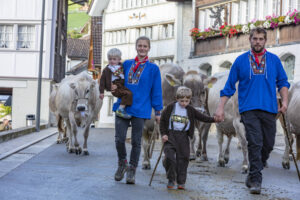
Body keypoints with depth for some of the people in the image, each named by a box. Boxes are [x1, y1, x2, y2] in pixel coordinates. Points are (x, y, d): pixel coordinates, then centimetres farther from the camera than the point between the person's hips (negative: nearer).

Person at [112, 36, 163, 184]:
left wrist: (158, 111, 1)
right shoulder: (127, 64, 10)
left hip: (140, 110, -2)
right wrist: (114, 87, -5)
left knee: (136, 142, 3)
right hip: (122, 107, 2)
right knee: (119, 139, -5)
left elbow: (156, 91, 4)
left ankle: (132, 171, 15)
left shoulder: (153, 68, 4)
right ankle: (122, 164, 21)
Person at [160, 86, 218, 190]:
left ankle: (181, 182, 9)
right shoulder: (171, 107, -1)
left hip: (183, 137, 2)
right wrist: (163, 134, -4)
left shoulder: (190, 110, 4)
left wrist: (214, 119, -10)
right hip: (170, 135, -2)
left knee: (183, 159, 1)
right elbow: (162, 120, 4)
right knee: (169, 156, -11)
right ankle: (171, 180, 4)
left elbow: (202, 117, 4)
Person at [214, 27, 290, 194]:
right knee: (255, 144, -12)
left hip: (269, 109, 2)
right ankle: (256, 181, -7)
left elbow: (283, 82, 13)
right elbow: (229, 86, 8)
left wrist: (284, 101, -4)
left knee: (268, 145, 6)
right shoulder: (241, 61, 6)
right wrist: (221, 107, 3)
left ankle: (253, 175, 28)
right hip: (249, 109, -2)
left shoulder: (274, 60, 9)